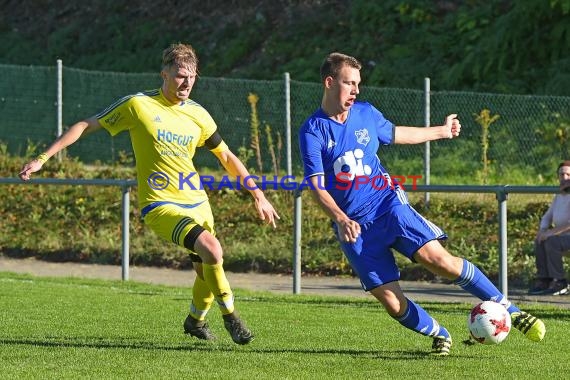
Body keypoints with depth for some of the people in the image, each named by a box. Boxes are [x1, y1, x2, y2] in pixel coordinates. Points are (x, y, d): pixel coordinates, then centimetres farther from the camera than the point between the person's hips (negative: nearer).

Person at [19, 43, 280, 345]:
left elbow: (227, 157, 17)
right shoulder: (138, 105, -9)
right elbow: (86, 126, -2)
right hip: (160, 204, -6)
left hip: (196, 201, 6)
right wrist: (42, 158, -5)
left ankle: (195, 320, 39)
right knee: (212, 249, -26)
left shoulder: (197, 114, 4)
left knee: (207, 269, 7)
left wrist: (258, 195, 15)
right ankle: (230, 316, -6)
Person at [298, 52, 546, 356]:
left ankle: (511, 312, -11)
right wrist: (341, 220, -29)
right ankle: (439, 335, 20)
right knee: (392, 303, -8)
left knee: (438, 259, -19)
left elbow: (394, 134, 28)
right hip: (354, 227, -2)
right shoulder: (312, 131, -6)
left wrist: (441, 131, 40)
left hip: (389, 205, 2)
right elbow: (316, 186, -13)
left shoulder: (366, 113, 6)